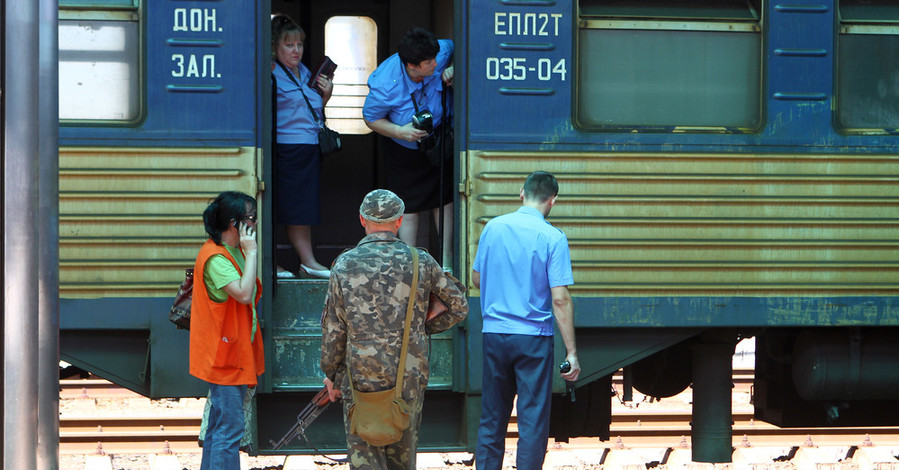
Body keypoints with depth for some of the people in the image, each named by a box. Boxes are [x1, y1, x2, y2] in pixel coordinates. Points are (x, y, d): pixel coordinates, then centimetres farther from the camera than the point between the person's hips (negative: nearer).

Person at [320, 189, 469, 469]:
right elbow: (458, 307, 7)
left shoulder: (345, 265, -5)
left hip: (362, 376, -2)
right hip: (410, 379, 2)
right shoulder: (420, 262, -1)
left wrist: (331, 373, 12)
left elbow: (334, 327, 0)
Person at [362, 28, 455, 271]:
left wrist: (452, 70, -20)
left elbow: (455, 47, 1)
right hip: (403, 149, -3)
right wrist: (400, 131, -32)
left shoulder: (441, 53, -26)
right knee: (409, 205, -3)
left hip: (438, 138, 3)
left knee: (444, 198, 4)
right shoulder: (385, 84, -34)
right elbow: (371, 118, -16)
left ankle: (446, 260, 12)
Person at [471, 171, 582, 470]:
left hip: (494, 333, 4)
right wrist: (571, 352, -10)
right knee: (533, 420, 1)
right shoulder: (552, 238, -10)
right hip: (533, 337, -4)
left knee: (491, 419, 12)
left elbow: (477, 279, 14)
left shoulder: (493, 228, 3)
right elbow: (560, 299, -13)